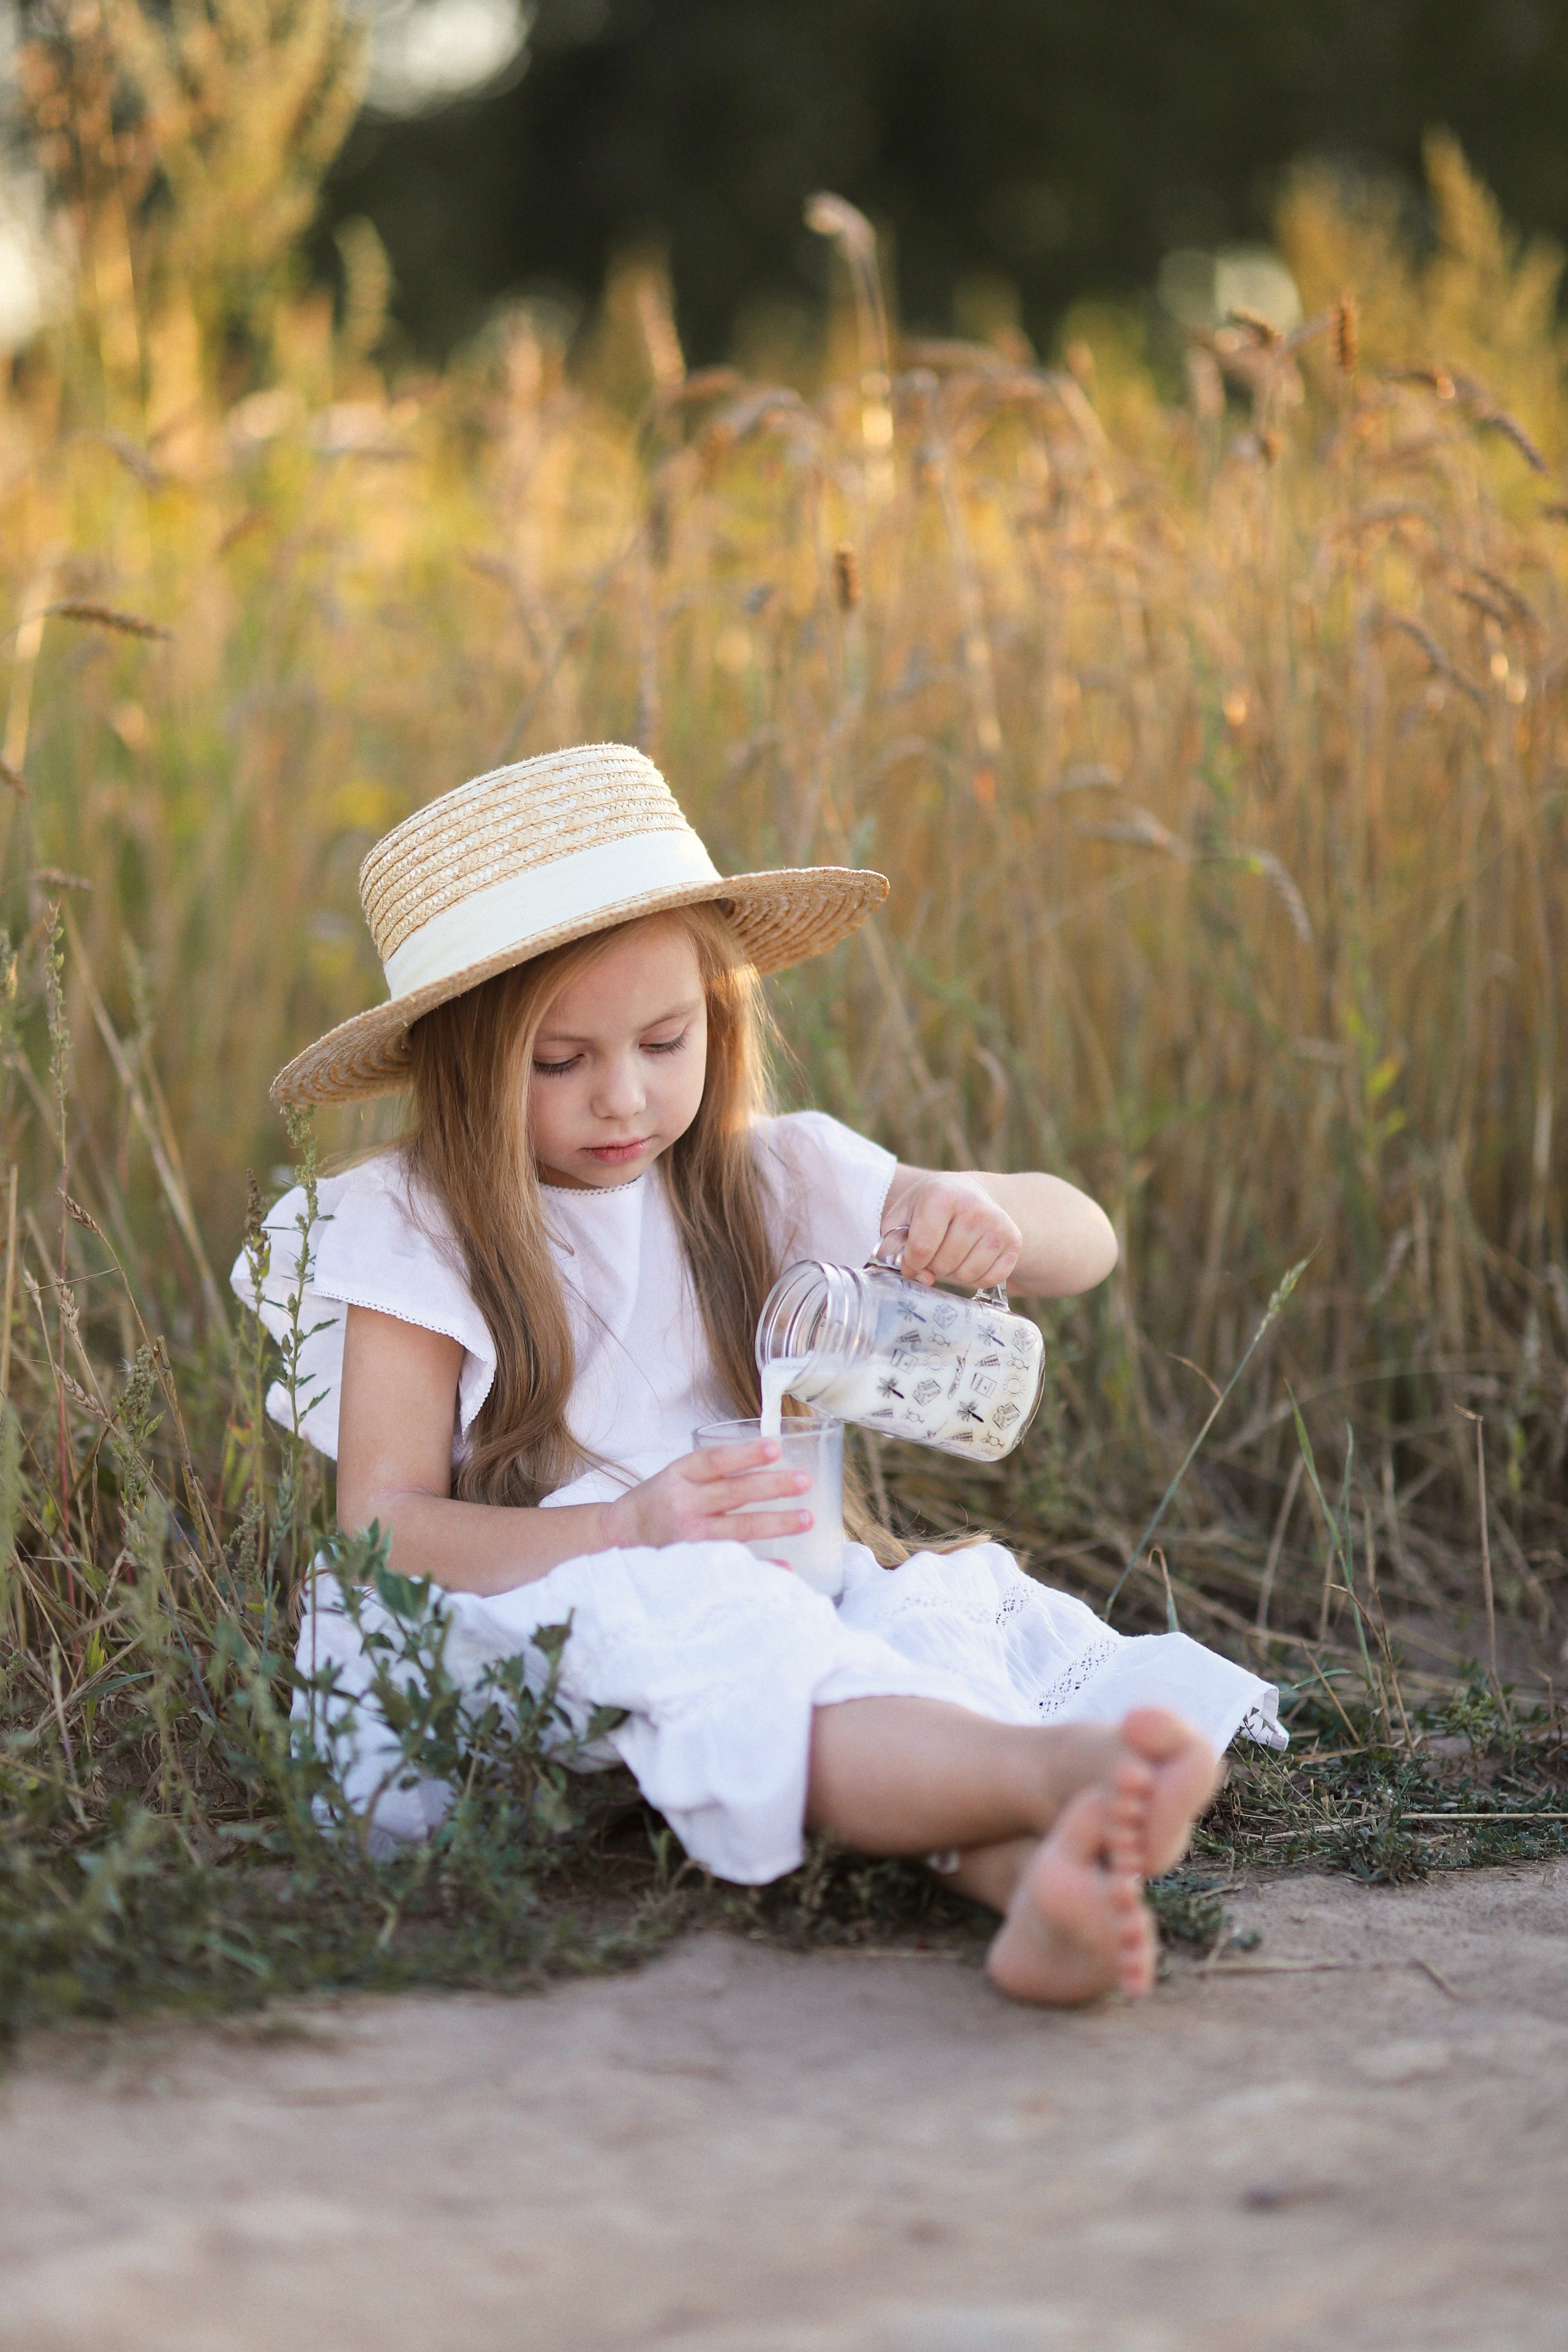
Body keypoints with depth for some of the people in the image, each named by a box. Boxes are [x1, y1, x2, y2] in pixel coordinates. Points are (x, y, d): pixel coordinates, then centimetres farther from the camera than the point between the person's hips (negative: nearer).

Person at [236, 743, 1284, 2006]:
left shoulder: (767, 1179, 11)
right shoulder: (409, 1231, -1)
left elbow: (1086, 1244, 11)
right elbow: (383, 1525, -9)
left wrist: (984, 1214, -14)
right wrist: (627, 1530, -26)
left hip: (745, 1597, 4)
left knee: (952, 1612, -29)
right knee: (677, 1636, -38)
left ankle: (1033, 1874, -59)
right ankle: (1051, 1768, -59)